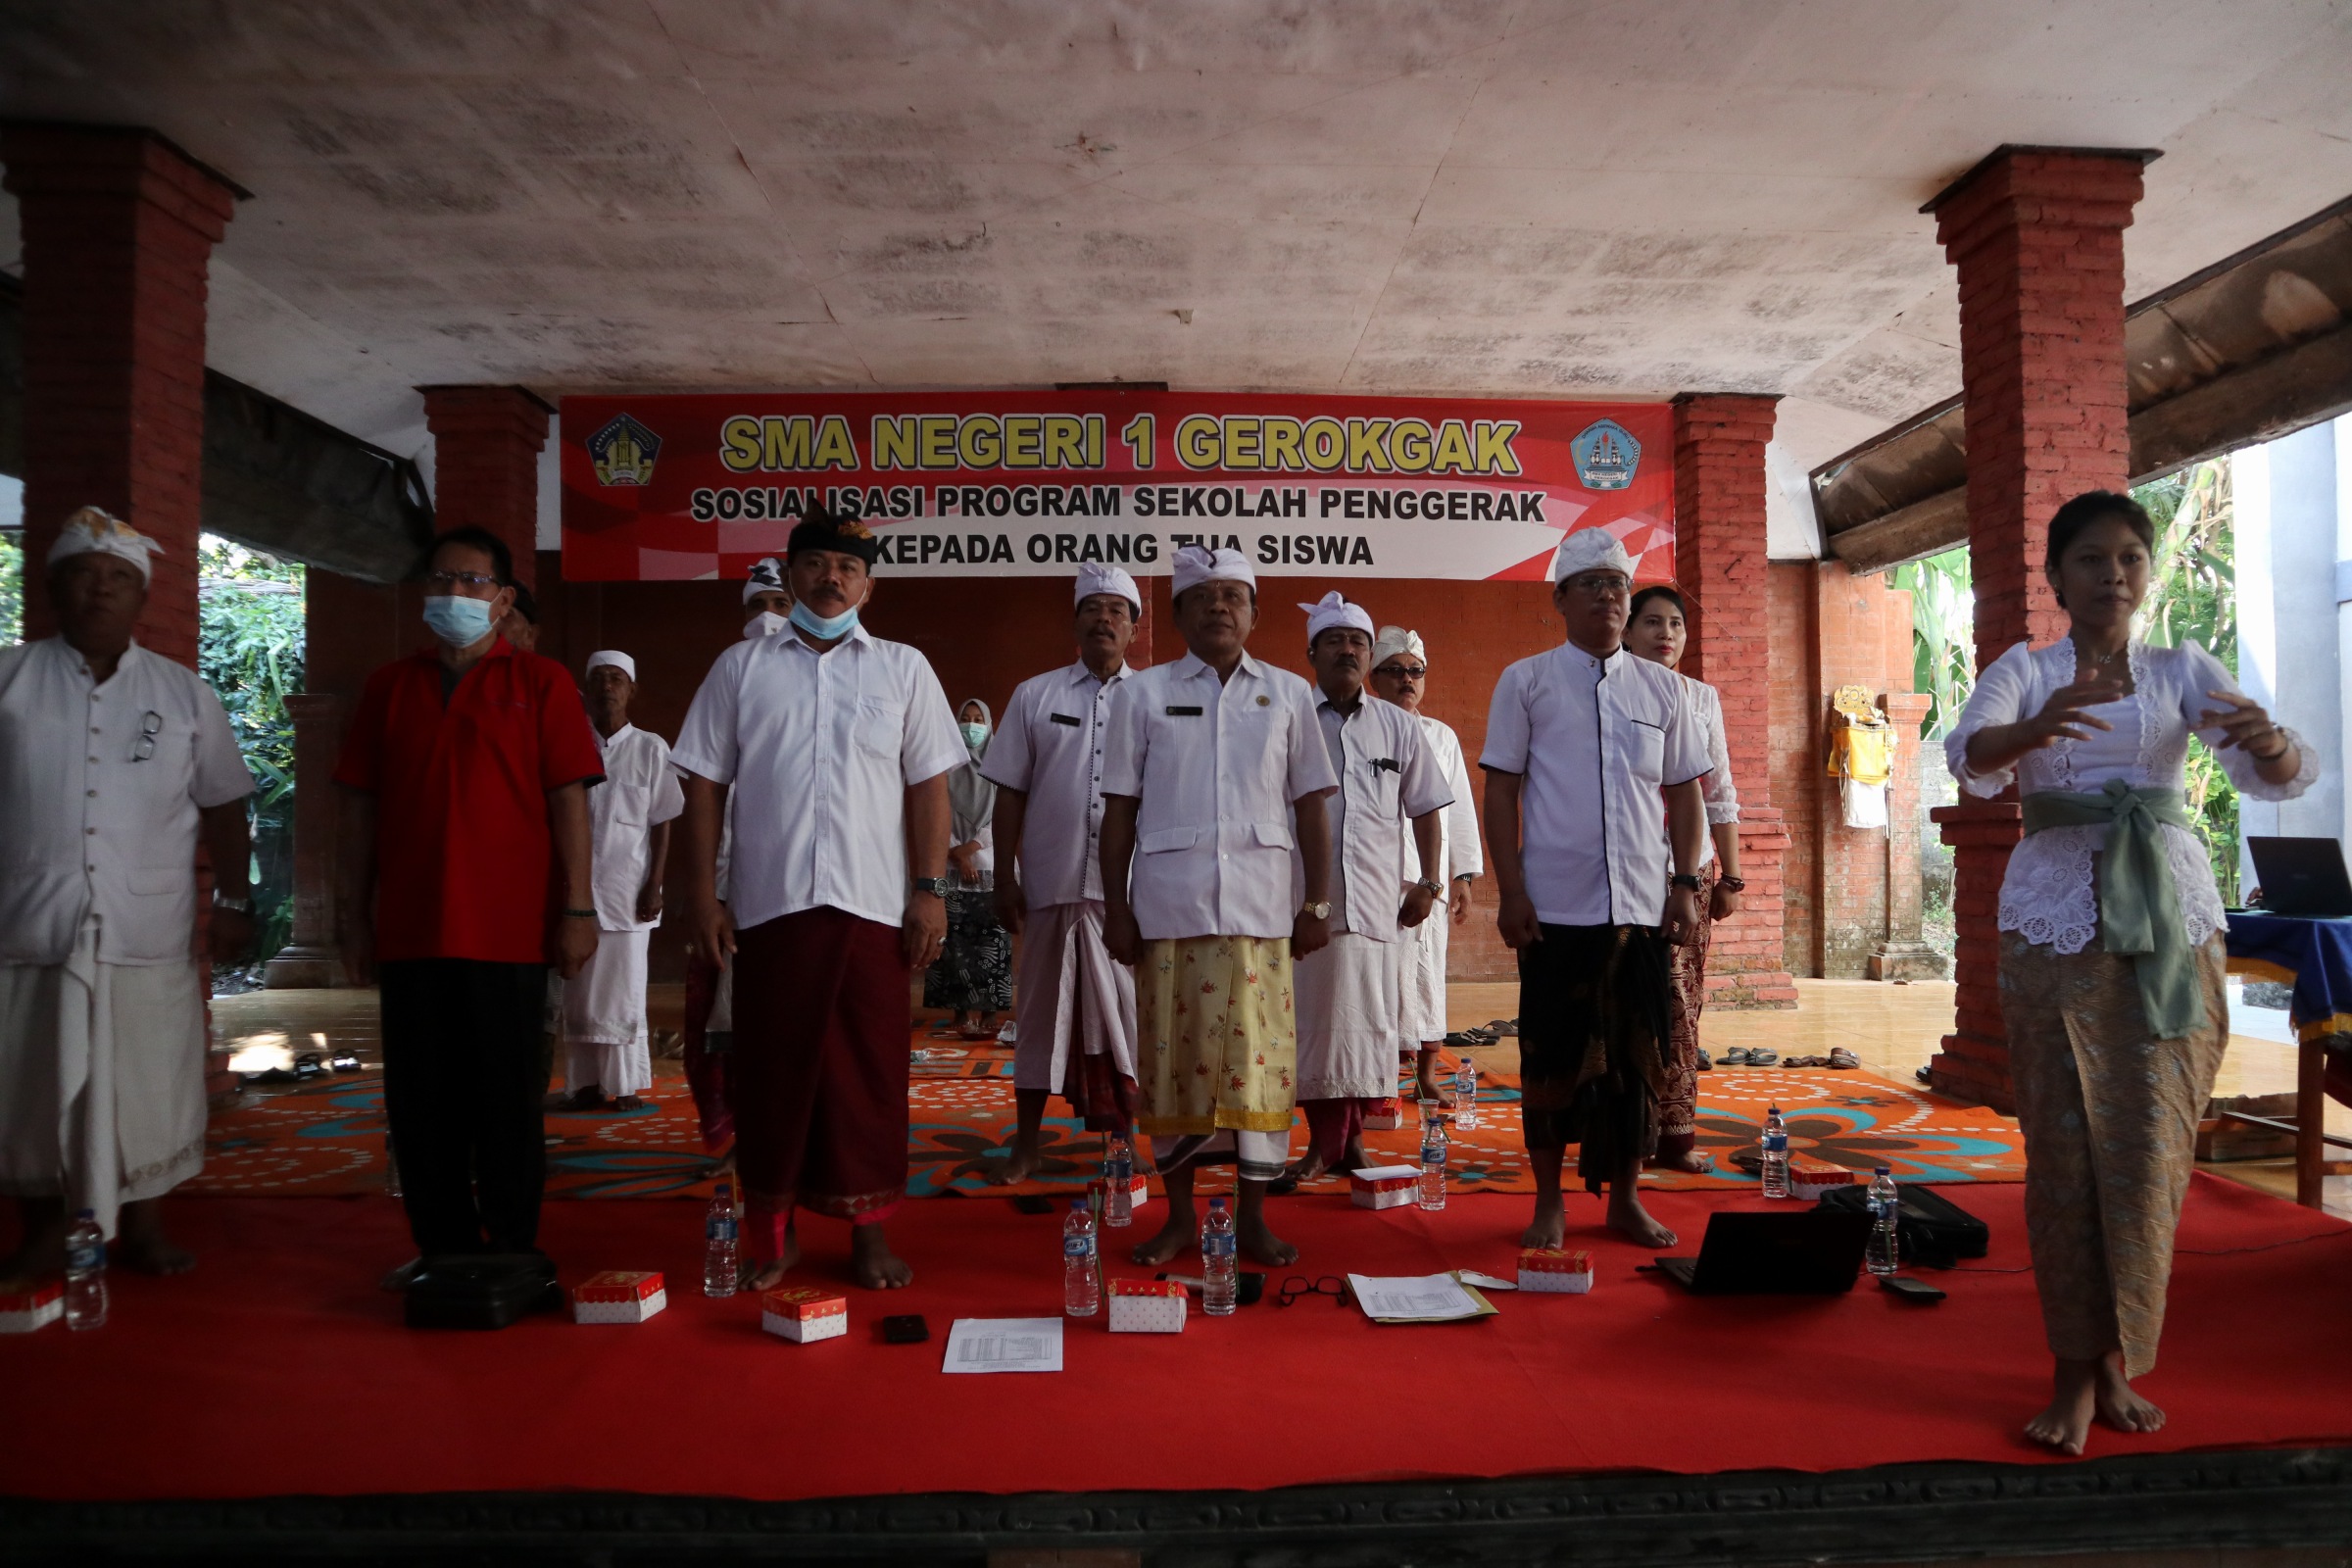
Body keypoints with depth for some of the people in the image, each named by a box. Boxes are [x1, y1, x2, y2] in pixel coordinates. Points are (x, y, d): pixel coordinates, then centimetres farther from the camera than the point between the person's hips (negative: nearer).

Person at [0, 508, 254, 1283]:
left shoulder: (184, 693, 8)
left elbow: (221, 806, 10)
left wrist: (234, 901, 5)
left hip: (148, 936, 0)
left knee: (147, 1090, 5)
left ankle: (143, 1227, 19)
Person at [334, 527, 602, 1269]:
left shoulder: (539, 681, 3)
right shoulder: (387, 688, 12)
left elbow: (569, 800, -2)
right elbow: (361, 808, 12)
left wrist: (578, 908, -8)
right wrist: (354, 916, 8)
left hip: (508, 932, -3)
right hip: (409, 931, 3)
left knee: (508, 1102, 3)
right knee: (420, 1103, 8)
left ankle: (513, 1257, 15)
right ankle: (442, 1253, 20)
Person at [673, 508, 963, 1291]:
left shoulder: (902, 669, 10)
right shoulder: (742, 667, 10)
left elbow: (928, 786, 6)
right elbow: (705, 785, 8)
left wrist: (930, 888, -2)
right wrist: (703, 893, 1)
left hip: (872, 904, 0)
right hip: (768, 903, 1)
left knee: (868, 1070, 3)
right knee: (771, 1069, 5)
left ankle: (868, 1229, 15)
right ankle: (772, 1232, 19)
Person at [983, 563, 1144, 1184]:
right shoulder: (1035, 695, 9)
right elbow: (1010, 792, 8)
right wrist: (1004, 878, 2)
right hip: (1051, 878, 1)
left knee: (1125, 1010, 5)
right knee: (1042, 1009, 7)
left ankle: (1125, 1137, 18)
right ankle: (1026, 1144, 17)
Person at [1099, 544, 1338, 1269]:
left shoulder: (1288, 693, 10)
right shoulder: (1142, 693, 8)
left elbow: (1310, 804, 10)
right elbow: (1120, 808, 6)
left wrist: (1318, 901, 4)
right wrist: (1115, 907, 1)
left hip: (1259, 905, 1)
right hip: (1169, 902, 0)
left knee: (1257, 1054, 0)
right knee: (1174, 1055, 2)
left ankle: (1253, 1216, 11)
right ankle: (1179, 1214, 15)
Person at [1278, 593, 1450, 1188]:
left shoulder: (1398, 726, 12)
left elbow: (1426, 808, 17)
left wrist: (1428, 882, 11)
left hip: (1376, 901, 2)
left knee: (1368, 1020, 3)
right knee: (1310, 1018, -1)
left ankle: (1349, 1139, 17)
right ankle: (1324, 1143, 9)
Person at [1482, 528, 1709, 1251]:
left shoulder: (1662, 687, 11)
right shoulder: (1525, 682, 3)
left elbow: (1685, 790, 13)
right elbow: (1501, 791, 0)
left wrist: (1687, 884, 4)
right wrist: (1511, 892, -7)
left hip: (1641, 908, 3)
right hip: (1555, 907, -2)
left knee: (1637, 1055, 8)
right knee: (1552, 1056, 4)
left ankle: (1626, 1197, 23)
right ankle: (1549, 1202, 18)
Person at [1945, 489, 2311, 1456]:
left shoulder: (2183, 671, 9)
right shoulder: (2023, 673, 6)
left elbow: (2277, 777, -6)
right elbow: (1969, 756, -15)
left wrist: (2271, 743, -31)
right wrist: (2033, 732, -38)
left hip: (2171, 922, 1)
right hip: (2054, 925, -1)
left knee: (2150, 1148, 2)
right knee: (2065, 1147, -1)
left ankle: (2114, 1362, 16)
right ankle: (2077, 1371, 7)